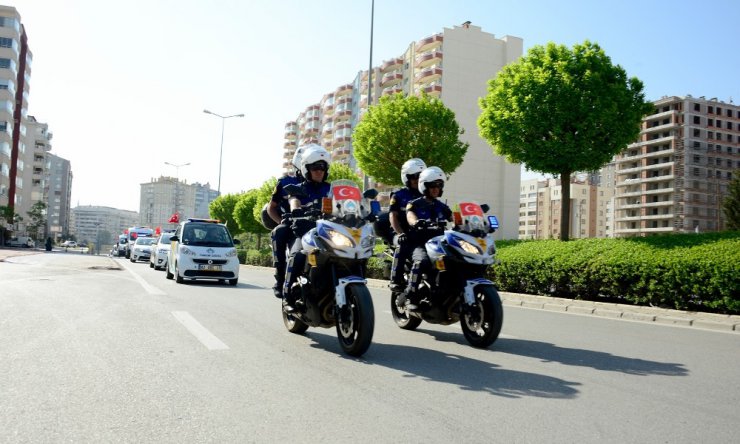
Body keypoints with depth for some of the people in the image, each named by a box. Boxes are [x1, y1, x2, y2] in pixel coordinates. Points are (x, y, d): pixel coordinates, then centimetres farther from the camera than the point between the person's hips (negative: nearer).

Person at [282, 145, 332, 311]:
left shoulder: (330, 189, 19)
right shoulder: (299, 188, 10)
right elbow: (294, 206, -9)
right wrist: (297, 210, -33)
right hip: (304, 231, -2)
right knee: (297, 255, -34)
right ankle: (288, 295, -25)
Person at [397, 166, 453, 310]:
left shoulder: (442, 207, 21)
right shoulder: (414, 204, 7)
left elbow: (453, 218, 6)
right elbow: (410, 218, -15)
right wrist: (417, 222, -39)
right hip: (420, 244, -4)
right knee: (421, 261, -37)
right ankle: (409, 296, -31)